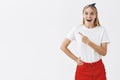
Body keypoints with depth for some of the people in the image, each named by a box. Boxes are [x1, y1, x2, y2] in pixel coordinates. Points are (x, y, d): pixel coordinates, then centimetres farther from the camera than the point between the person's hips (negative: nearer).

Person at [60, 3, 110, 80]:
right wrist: (76, 59, -1)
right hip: (82, 68, 0)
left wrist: (88, 42, -22)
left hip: (98, 68, 0)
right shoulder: (76, 29, -5)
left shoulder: (102, 30, -5)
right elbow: (63, 46, 1)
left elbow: (104, 52, -11)